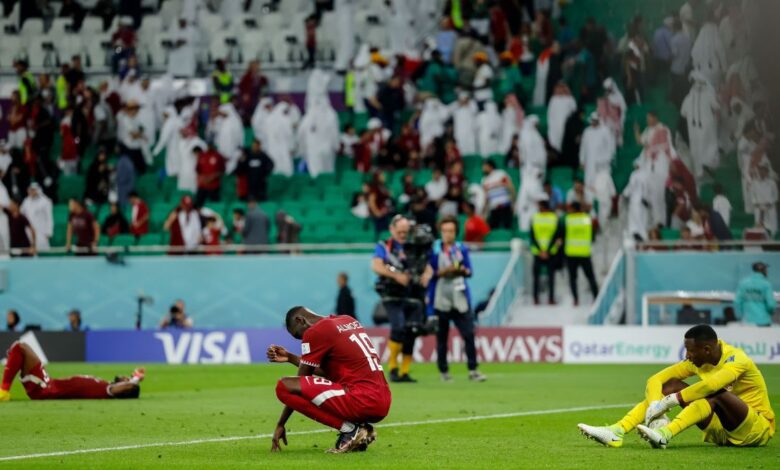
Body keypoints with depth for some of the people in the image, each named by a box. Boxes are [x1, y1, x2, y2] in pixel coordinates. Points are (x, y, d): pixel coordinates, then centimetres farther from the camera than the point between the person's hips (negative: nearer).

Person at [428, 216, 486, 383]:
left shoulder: (462, 249, 10)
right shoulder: (433, 249, 2)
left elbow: (469, 271, 9)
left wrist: (463, 270, -12)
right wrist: (442, 272, -15)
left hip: (460, 299, 2)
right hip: (440, 299, -2)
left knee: (469, 334, -7)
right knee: (441, 336, 2)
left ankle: (472, 370, -5)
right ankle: (444, 371, 11)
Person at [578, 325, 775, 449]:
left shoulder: (736, 359, -23)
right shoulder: (697, 360, -3)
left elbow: (711, 384, -42)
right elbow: (656, 379, -6)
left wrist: (668, 401, -38)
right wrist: (655, 406, -26)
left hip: (758, 430, -6)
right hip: (722, 428, 6)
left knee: (717, 393, -36)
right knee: (670, 385, -8)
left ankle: (664, 434, -52)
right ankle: (616, 432, -24)